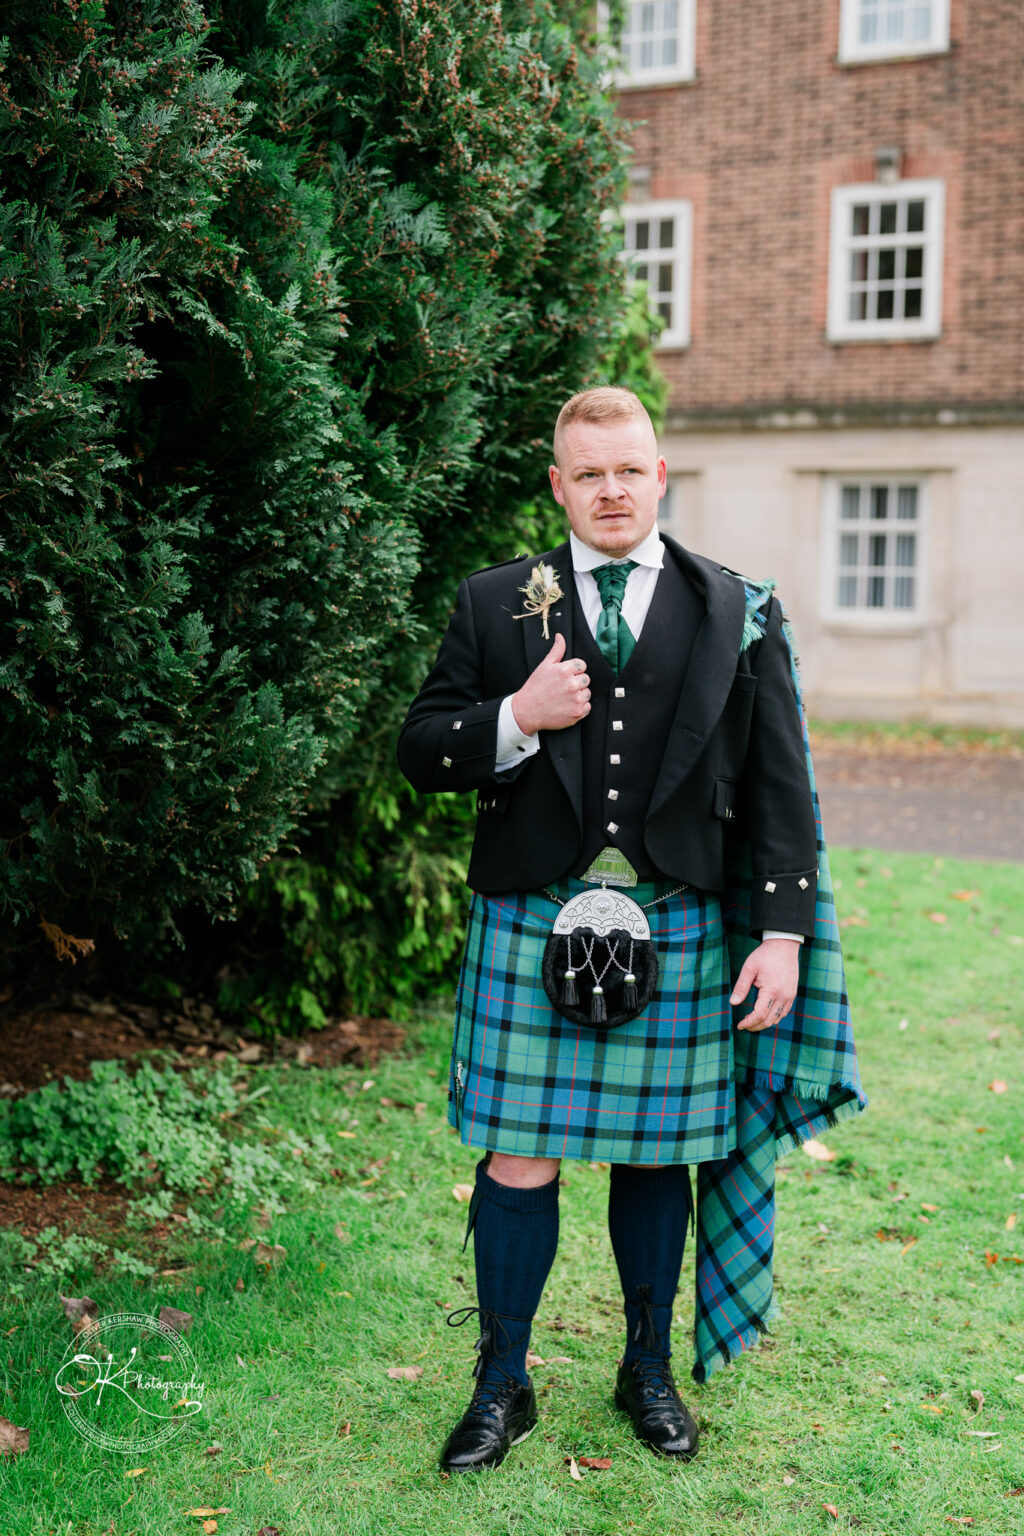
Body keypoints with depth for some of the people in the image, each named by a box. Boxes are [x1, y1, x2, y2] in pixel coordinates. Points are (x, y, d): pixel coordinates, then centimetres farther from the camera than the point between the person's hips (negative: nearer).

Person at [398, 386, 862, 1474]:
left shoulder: (737, 614, 6)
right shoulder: (494, 606, 6)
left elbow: (778, 787, 5)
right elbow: (421, 751, 6)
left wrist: (782, 933, -1)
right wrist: (517, 720, -12)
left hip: (675, 928, 1)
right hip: (530, 923, 0)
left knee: (654, 1155, 11)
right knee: (518, 1159, 3)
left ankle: (648, 1372, 31)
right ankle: (502, 1387, 21)